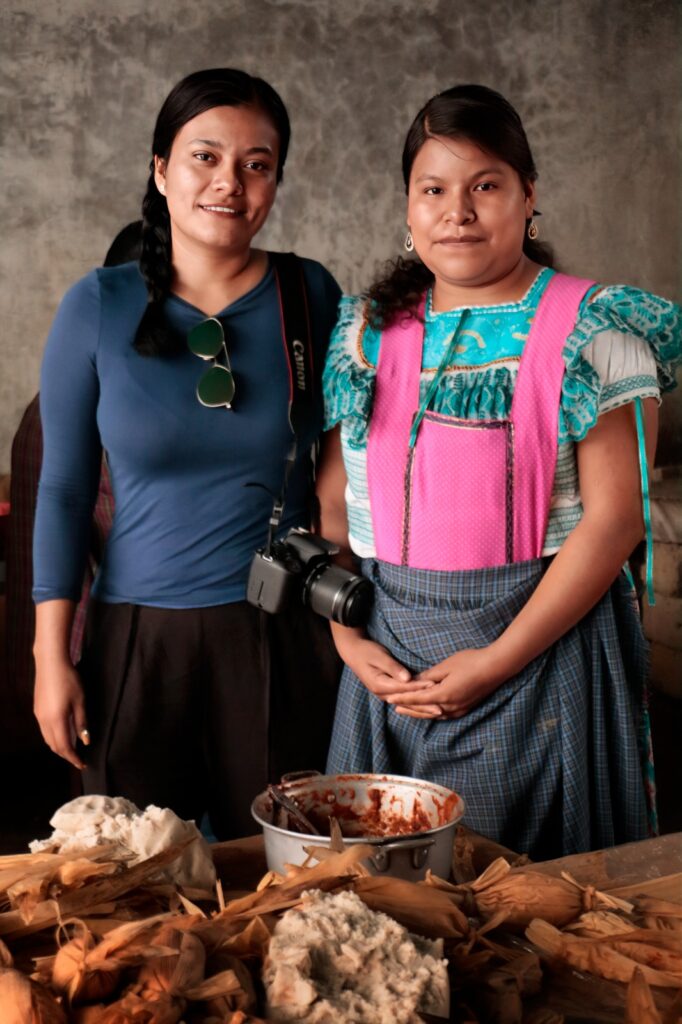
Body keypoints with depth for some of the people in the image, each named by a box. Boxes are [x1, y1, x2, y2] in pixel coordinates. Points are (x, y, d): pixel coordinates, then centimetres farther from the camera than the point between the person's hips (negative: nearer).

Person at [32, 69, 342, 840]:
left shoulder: (310, 294, -1)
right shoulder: (99, 306, -4)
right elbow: (64, 488, -1)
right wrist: (51, 657, -3)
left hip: (281, 634, 1)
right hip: (140, 635, 0)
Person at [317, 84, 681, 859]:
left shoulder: (594, 331, -4)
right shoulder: (368, 334, 8)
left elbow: (614, 516, -11)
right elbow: (331, 504, 8)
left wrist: (498, 659, -15)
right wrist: (348, 639, -4)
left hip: (543, 640, -3)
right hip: (391, 655, 4)